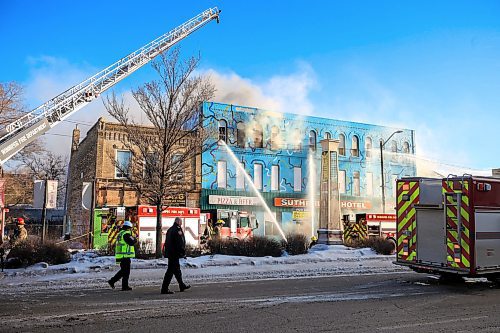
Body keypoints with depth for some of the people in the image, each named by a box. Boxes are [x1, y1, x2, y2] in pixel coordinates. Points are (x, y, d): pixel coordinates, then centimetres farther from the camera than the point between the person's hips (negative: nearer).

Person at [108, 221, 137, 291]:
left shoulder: (120, 234, 18)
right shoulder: (126, 234, -13)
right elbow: (131, 242, -21)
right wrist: (135, 239, 0)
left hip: (119, 256, 9)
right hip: (126, 256, -9)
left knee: (123, 270, 20)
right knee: (126, 271, -1)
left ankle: (112, 281, 17)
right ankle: (125, 286, 3)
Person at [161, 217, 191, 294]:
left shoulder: (169, 230, 15)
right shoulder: (178, 230, -14)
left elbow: (166, 242, 20)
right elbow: (180, 243, -19)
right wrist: (183, 253, -13)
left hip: (169, 253, 10)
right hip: (175, 253, -10)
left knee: (177, 270, 18)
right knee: (170, 271, -7)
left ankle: (182, 286, 30)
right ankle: (164, 289, -7)